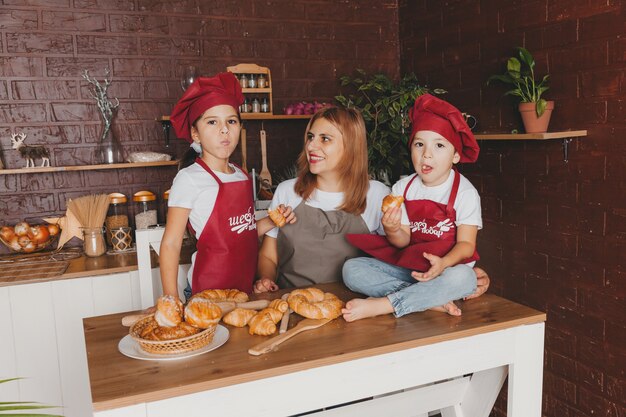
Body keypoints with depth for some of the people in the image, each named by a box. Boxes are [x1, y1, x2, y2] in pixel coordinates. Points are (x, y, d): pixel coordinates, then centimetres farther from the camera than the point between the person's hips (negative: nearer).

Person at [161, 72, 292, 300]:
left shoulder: (242, 176, 7)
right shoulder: (189, 179, -12)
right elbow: (171, 244, -13)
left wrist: (272, 221, 1)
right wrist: (171, 300, -20)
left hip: (247, 286, 6)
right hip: (209, 289, -6)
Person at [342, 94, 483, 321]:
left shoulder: (465, 192, -6)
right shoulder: (402, 188, 2)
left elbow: (466, 244, -12)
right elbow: (403, 241, -1)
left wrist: (443, 263, -33)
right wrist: (393, 231, -26)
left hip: (447, 266, -3)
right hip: (407, 265, 3)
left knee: (463, 277, -38)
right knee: (351, 269, -18)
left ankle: (379, 305, -32)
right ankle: (433, 299, -27)